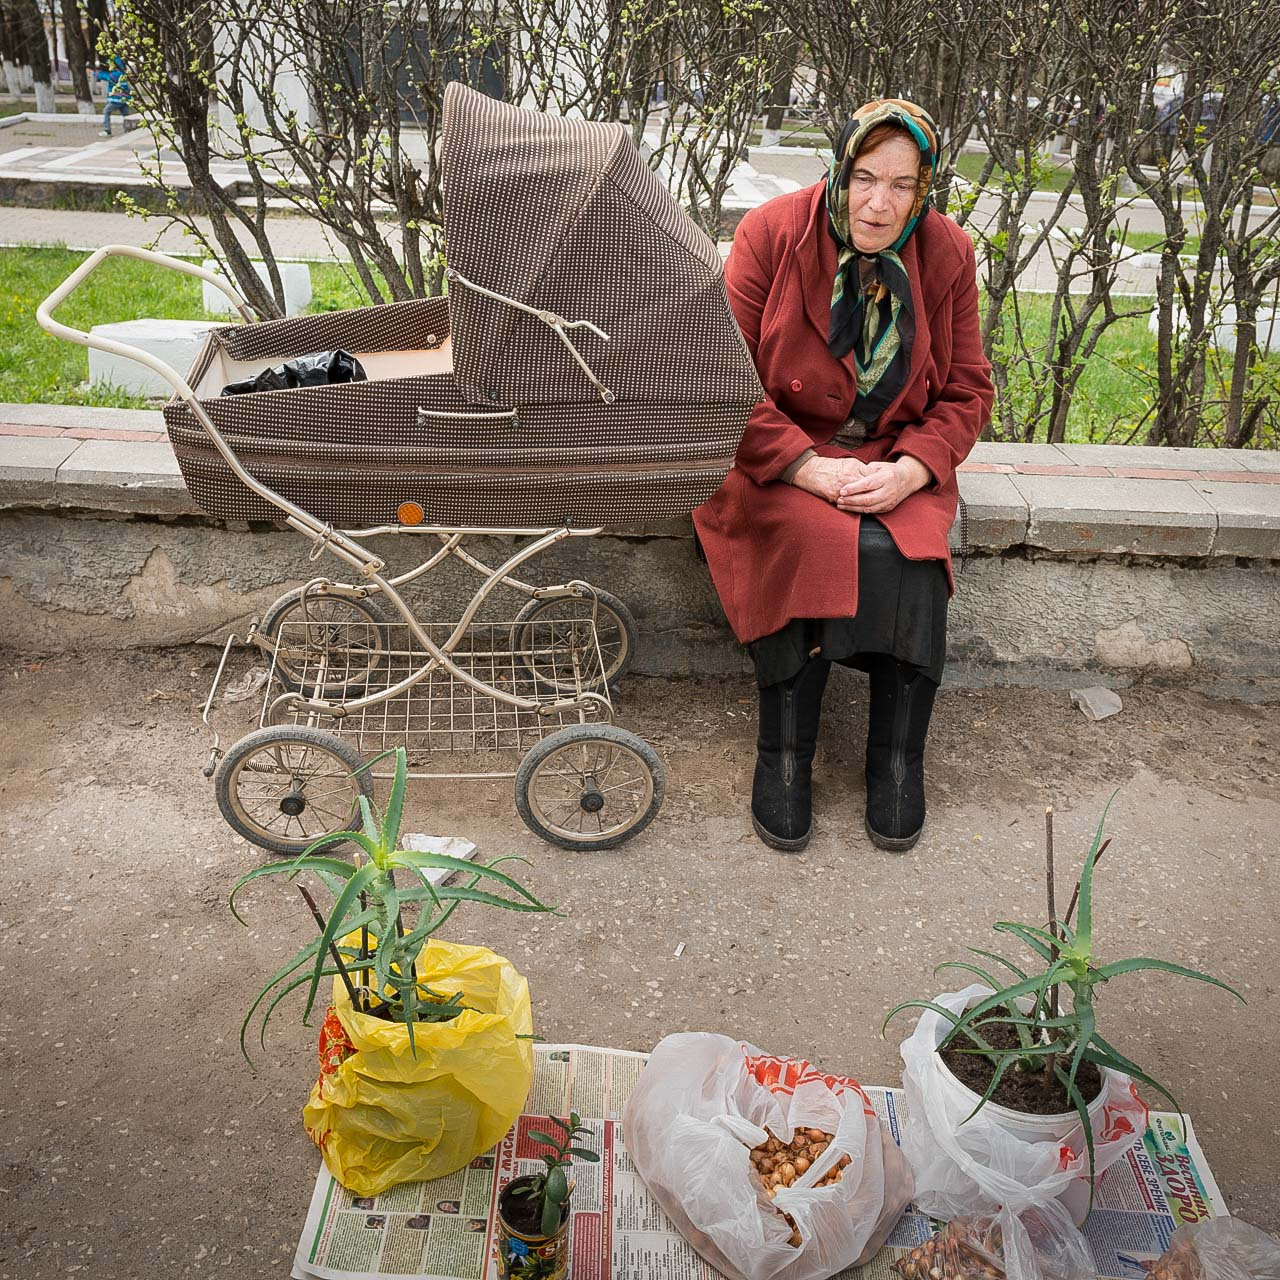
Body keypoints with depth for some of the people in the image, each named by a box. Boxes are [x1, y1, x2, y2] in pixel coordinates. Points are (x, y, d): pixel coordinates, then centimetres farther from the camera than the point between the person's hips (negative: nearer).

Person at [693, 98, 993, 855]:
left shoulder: (947, 255, 2)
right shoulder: (772, 234, -7)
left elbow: (967, 391, 4)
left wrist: (910, 470, -16)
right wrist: (809, 467, -22)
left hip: (897, 459, 2)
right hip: (778, 457, -2)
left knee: (909, 558, -28)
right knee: (815, 547, -32)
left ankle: (899, 761, -9)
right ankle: (783, 757, -15)